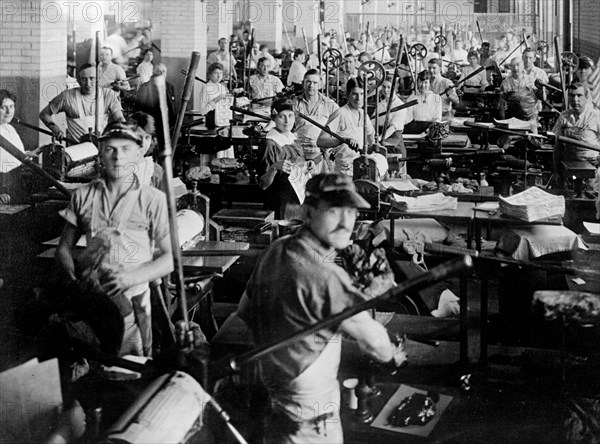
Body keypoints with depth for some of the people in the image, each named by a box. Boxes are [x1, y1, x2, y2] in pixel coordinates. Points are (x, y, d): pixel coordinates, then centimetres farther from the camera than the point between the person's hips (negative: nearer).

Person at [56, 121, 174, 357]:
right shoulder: (83, 196, 9)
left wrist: (132, 277, -14)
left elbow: (169, 258, 1)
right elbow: (64, 249, 15)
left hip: (133, 301, -2)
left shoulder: (153, 199, 1)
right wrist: (78, 279, -5)